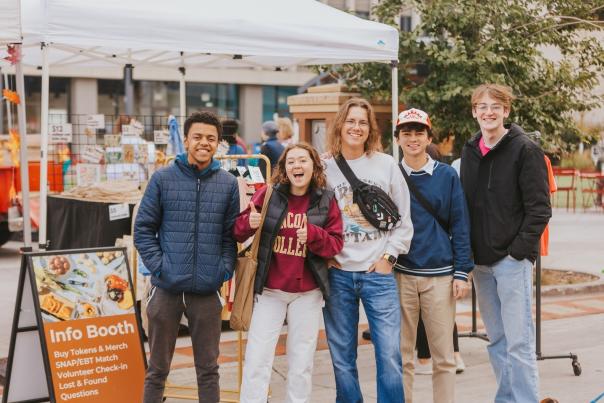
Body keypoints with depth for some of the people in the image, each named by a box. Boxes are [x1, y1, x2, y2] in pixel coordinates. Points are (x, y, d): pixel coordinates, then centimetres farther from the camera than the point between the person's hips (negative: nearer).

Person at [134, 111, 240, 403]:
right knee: (158, 368, 10)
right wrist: (157, 265, -9)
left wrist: (225, 269, -5)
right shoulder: (163, 179, 0)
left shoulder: (228, 184, 5)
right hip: (166, 288, -1)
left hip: (208, 291, 1)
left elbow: (231, 234, 8)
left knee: (208, 368, 11)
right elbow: (143, 228, 1)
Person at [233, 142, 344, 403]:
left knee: (302, 364, 12)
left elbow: (336, 244, -3)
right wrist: (249, 223, -24)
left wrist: (313, 234, -21)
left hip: (308, 293, 1)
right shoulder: (268, 195, -4)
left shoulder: (326, 200, -1)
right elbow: (238, 233, -2)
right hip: (269, 290, -1)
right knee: (257, 360, -3)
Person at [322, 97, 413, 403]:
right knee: (342, 358, 7)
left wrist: (389, 256, -1)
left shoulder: (386, 165, 3)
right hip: (337, 274, 1)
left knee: (389, 355, -6)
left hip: (378, 273, -1)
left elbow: (404, 218, 6)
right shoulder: (325, 167, 4)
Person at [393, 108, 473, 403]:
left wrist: (461, 273, -3)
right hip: (400, 275, 1)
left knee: (443, 356, 2)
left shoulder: (447, 176, 3)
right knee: (401, 355, 6)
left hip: (440, 275, -1)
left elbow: (459, 226, 3)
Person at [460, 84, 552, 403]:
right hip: (480, 261, 6)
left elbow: (539, 207, -9)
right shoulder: (469, 152, 12)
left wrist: (520, 249, -14)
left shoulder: (525, 149, -5)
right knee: (496, 340, 12)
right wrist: (466, 252, 8)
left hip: (513, 259, -6)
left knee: (518, 341, -7)